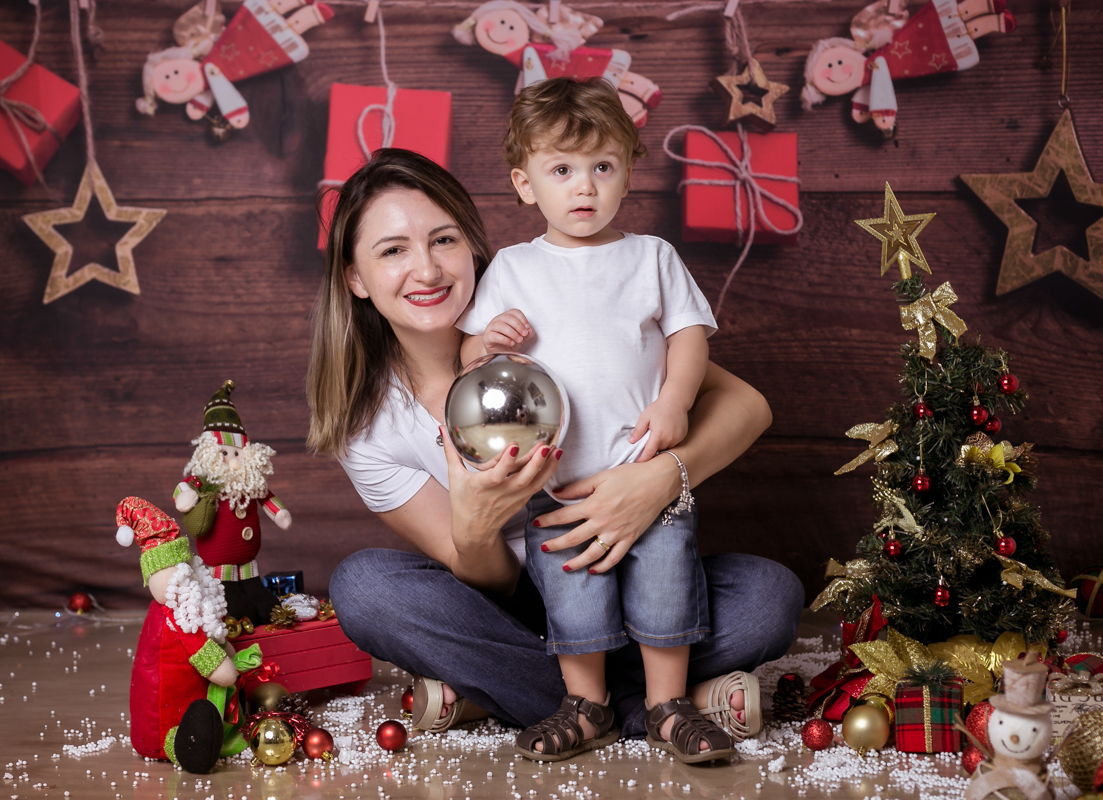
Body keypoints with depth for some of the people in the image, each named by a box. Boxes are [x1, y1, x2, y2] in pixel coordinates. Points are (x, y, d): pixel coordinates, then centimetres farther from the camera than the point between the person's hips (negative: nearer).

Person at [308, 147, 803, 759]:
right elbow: (486, 582, -11)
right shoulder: (365, 425, -12)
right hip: (502, 605, 1)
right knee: (361, 585, -29)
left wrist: (665, 475, -39)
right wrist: (471, 530, -36)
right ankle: (635, 702, -23)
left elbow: (745, 404, -18)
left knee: (771, 597, -27)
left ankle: (482, 692, -21)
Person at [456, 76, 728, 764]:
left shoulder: (652, 257, 10)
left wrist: (673, 403, -9)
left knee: (665, 572, -3)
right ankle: (586, 705, 15)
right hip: (553, 475, 0)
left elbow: (690, 333, 6)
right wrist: (487, 344, -14)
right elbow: (469, 357, 10)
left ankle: (669, 703, 14)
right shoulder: (512, 269, 10)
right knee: (570, 587, -4)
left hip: (647, 464, 0)